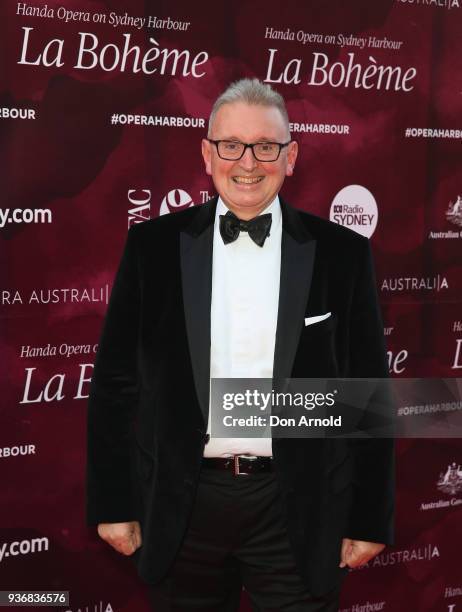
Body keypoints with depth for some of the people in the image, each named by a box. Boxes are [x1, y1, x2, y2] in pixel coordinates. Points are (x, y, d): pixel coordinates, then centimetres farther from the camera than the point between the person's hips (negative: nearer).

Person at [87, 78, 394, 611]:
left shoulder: (342, 253, -1)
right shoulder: (153, 245, 0)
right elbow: (116, 382, 3)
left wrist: (370, 520, 2)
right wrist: (112, 504, 2)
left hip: (300, 510, 0)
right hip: (183, 507, 1)